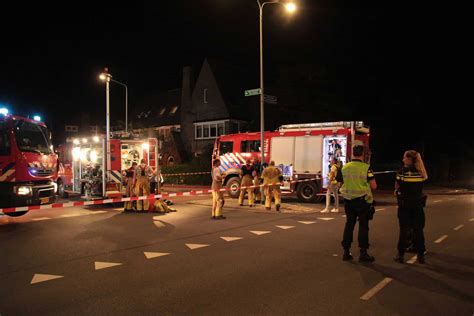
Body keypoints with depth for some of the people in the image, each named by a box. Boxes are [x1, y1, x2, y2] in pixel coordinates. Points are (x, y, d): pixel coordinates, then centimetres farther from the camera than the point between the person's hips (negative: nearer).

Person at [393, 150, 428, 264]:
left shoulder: (402, 172, -10)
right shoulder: (421, 172, 1)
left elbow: (397, 188, -6)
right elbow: (420, 188, 2)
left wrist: (397, 192, 13)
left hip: (404, 205, -3)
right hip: (418, 205, 3)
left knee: (404, 230, 5)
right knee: (418, 230, 10)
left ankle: (401, 255, 10)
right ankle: (421, 255, 16)